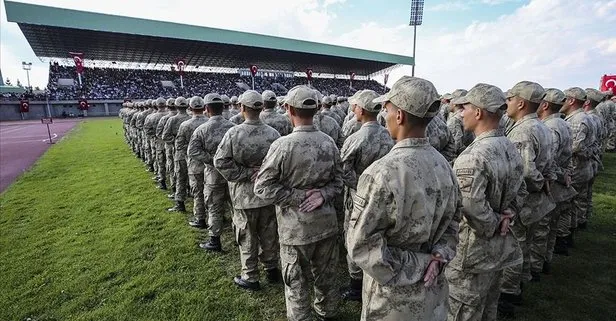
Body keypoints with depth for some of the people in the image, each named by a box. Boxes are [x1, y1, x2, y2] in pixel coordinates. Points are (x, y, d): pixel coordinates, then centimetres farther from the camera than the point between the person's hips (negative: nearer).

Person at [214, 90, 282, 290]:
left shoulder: (233, 133, -15)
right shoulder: (273, 133, -9)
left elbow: (220, 161, -15)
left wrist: (245, 174, -10)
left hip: (244, 193, -2)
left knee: (247, 237, 13)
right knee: (269, 234, 19)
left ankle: (250, 277, 26)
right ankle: (272, 268, 35)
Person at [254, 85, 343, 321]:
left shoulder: (283, 145, -20)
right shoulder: (329, 142, -3)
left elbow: (262, 187, -16)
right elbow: (337, 180, 3)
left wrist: (298, 197, -12)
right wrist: (322, 194, -10)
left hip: (296, 227, -5)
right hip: (326, 222, 6)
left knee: (297, 282, 15)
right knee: (326, 275, 26)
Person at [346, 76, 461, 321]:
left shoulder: (382, 173, -27)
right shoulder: (443, 165, -4)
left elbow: (360, 243, -25)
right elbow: (453, 220, 7)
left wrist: (404, 273, -15)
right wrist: (438, 257, -4)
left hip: (395, 294, -6)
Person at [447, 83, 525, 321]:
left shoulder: (472, 157, -26)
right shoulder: (511, 148, 3)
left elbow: (473, 209, -31)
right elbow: (520, 192, 14)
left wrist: (493, 226, -13)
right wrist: (507, 215, 1)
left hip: (473, 251, -8)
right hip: (502, 246, 9)